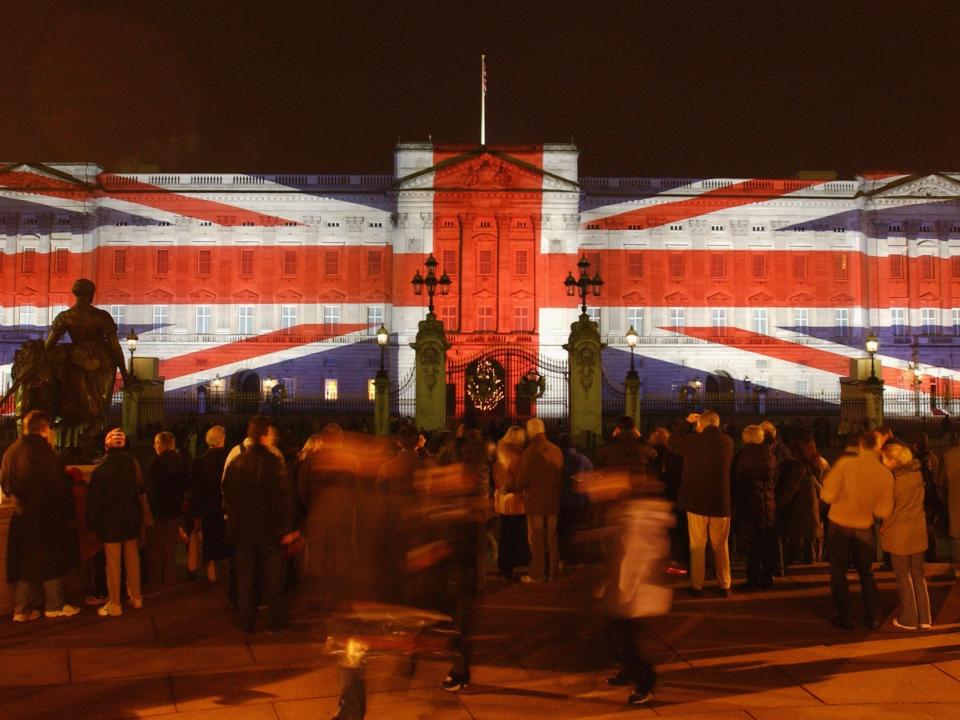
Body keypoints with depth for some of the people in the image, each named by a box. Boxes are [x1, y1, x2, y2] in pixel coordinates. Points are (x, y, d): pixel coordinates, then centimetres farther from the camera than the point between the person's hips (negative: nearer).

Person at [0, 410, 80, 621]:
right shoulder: (44, 452, -18)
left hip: (22, 517, 7)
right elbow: (59, 487, -18)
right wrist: (67, 513, -9)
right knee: (52, 561, 6)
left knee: (26, 563, 13)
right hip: (47, 516, -7)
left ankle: (22, 609, 15)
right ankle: (55, 605, 13)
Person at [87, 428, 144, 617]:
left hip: (110, 520, -5)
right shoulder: (132, 463, -1)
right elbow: (140, 488, 7)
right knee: (132, 558, 14)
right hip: (132, 517, 5)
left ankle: (115, 604, 3)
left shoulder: (101, 470, -14)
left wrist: (92, 523, -3)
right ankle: (136, 597, 22)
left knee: (113, 562, 0)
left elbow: (95, 500, -10)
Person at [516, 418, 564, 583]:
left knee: (536, 539, 3)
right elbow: (562, 477, 7)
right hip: (554, 501, 5)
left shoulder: (529, 453, -17)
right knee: (552, 538, 14)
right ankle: (553, 572, 20)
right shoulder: (557, 451, -1)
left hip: (535, 503, -5)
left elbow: (521, 481, -14)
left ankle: (538, 575, 7)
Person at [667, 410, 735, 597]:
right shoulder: (727, 442, -1)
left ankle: (697, 586, 7)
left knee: (697, 546, 5)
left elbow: (671, 442, 8)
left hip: (696, 501, -2)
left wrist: (687, 422, 17)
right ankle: (724, 585, 13)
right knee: (721, 546, 11)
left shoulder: (693, 440, -9)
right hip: (721, 502, 2)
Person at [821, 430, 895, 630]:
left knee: (838, 572, 11)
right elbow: (883, 511, -7)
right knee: (866, 573, 18)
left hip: (839, 525, -2)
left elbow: (828, 496, -17)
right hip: (864, 527, 2)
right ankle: (873, 617, 20)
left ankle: (844, 617, 13)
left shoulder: (845, 464, -17)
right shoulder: (886, 474, -11)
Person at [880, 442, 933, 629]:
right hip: (918, 531, 5)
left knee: (904, 576, 7)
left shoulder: (893, 480, -18)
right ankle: (925, 618, 17)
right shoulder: (917, 473, -2)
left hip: (899, 534, -5)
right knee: (918, 574, 15)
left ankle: (908, 619, 15)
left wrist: (883, 528, 3)